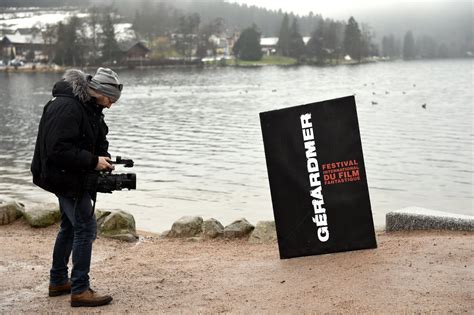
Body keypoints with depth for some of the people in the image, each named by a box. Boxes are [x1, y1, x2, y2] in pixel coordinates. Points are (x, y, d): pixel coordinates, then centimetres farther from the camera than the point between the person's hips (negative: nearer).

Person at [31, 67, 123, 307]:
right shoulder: (66, 108, -23)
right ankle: (80, 290, -5)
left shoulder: (90, 108, 8)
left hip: (73, 179, 11)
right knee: (86, 228, -10)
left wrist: (103, 159, -3)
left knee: (69, 227, 19)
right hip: (64, 177, -11)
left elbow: (98, 141, 18)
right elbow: (58, 149, -28)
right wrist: (93, 161, -25)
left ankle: (58, 282, 32)